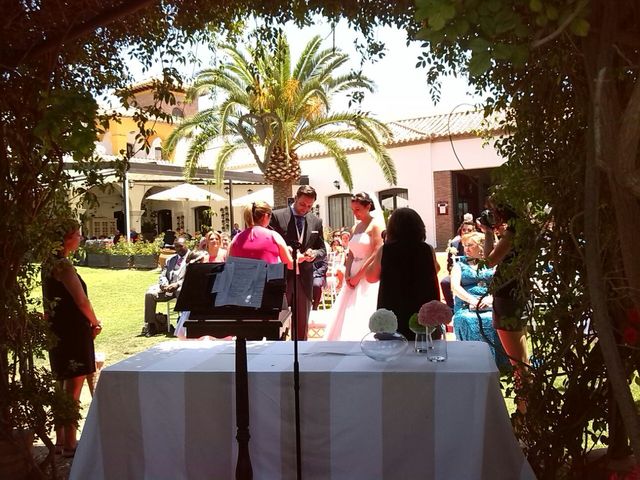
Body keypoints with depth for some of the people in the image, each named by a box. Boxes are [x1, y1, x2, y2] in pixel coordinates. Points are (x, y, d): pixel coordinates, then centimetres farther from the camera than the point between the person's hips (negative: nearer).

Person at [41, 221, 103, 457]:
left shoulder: (48, 264, 9)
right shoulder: (63, 265, -19)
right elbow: (82, 301, -18)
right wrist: (95, 323, -4)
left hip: (56, 331, 9)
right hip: (73, 332, -9)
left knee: (62, 387, 17)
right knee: (73, 389, -1)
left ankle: (60, 441, 27)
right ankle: (69, 445, 7)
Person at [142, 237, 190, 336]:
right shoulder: (171, 259, 25)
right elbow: (163, 275, 20)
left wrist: (177, 284, -22)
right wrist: (164, 284, -5)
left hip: (182, 287, -6)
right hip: (167, 286, 6)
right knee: (150, 293, -18)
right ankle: (151, 324, -11)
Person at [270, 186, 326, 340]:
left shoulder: (316, 222, 7)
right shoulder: (277, 216, -6)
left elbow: (322, 249, 12)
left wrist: (314, 254, -11)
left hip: (304, 278, 4)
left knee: (302, 324, 12)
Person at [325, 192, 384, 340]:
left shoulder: (376, 225, -6)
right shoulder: (355, 228, 16)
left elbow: (377, 254, -14)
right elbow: (351, 255, 14)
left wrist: (358, 275, -13)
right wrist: (347, 275, -2)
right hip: (354, 278, 7)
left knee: (363, 317, -8)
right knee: (348, 318, 7)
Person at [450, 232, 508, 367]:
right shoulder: (460, 264, 17)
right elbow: (455, 286, 2)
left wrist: (491, 298, -15)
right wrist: (472, 300, -14)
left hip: (491, 306, 0)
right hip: (466, 308, 0)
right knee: (467, 321, -33)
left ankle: (498, 364, -21)